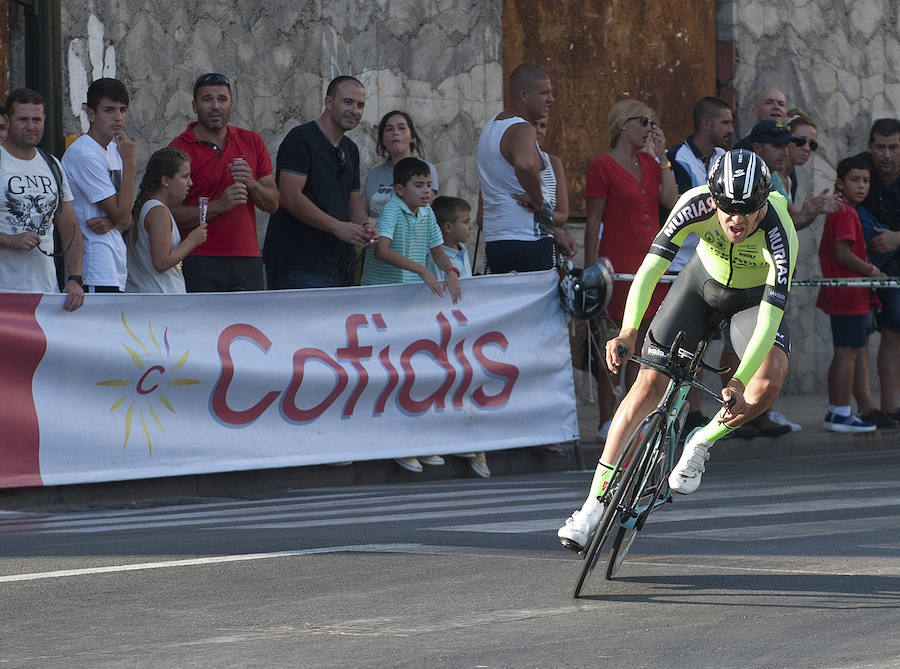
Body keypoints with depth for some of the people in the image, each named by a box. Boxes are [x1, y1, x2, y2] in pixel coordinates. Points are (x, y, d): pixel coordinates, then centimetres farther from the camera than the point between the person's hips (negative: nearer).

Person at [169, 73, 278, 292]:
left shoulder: (252, 142, 12)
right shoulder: (179, 149, -2)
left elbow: (273, 203, 12)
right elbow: (172, 214, -8)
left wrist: (251, 184, -8)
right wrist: (219, 205, -19)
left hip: (247, 260, 4)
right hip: (200, 263, -4)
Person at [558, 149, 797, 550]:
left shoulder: (779, 234, -38)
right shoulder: (696, 204, -33)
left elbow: (770, 317, -42)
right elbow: (651, 268, -36)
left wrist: (739, 382, -53)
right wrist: (628, 333, -51)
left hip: (754, 296, -1)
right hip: (703, 279, 1)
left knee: (770, 381, -28)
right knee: (649, 383, -7)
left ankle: (701, 444, 1)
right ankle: (594, 504, -1)